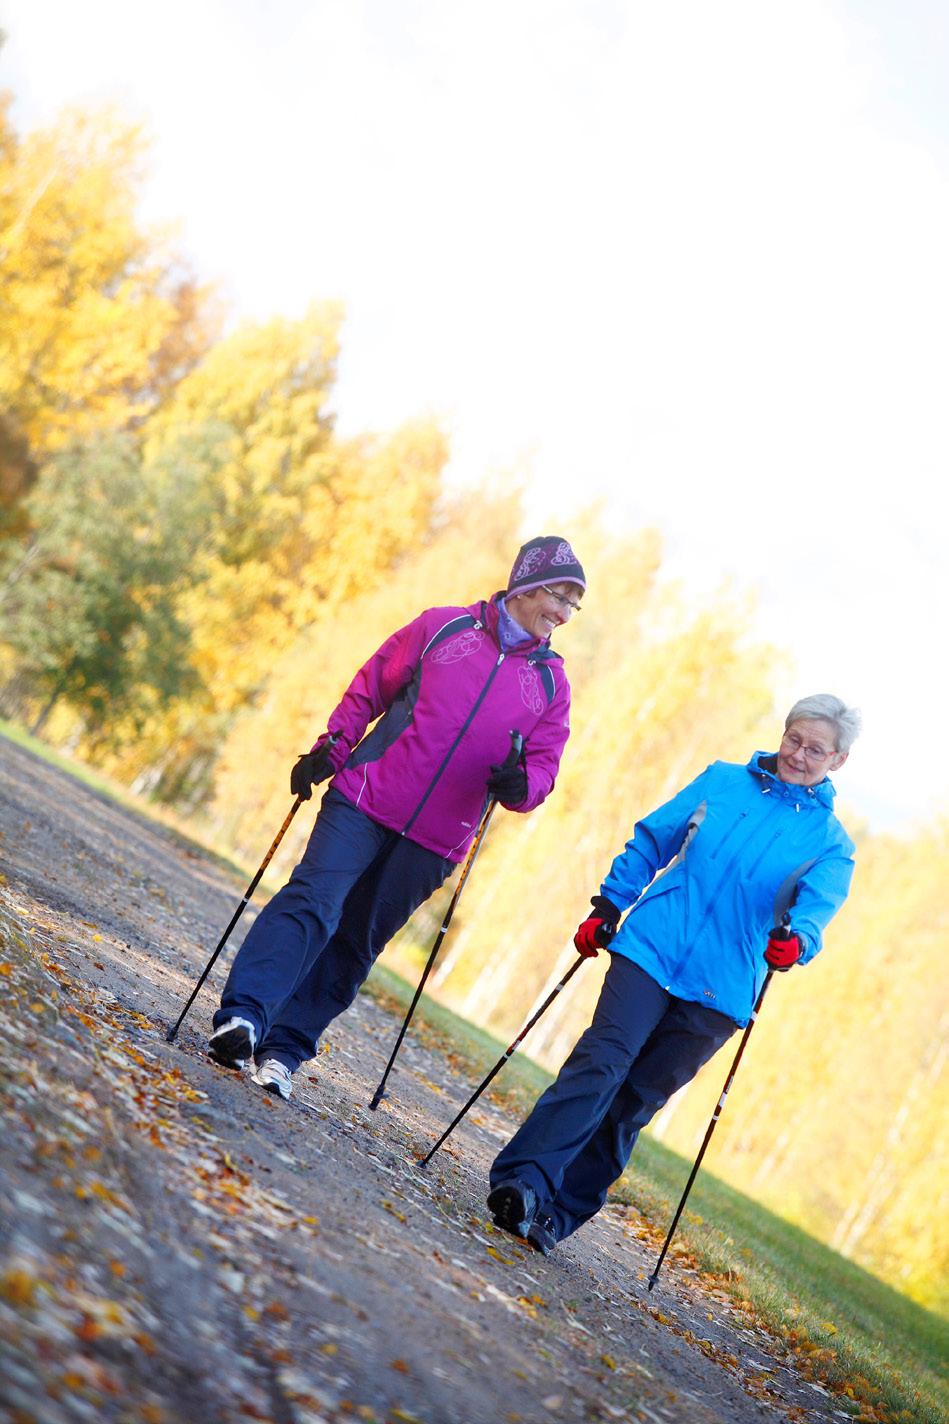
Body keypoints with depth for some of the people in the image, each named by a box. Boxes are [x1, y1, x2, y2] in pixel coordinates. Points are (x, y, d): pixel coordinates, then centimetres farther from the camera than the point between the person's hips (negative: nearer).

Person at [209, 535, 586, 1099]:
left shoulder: (551, 683, 12)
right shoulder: (443, 627, 7)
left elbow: (544, 766, 11)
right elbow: (371, 687, 12)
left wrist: (521, 784, -12)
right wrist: (331, 747, 1)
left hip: (434, 839, 2)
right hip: (365, 799, -2)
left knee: (355, 944, 2)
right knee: (314, 903, -18)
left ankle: (284, 1049, 4)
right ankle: (245, 1015, -24)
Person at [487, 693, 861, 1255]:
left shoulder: (831, 844, 7)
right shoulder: (722, 781, 12)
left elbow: (816, 908, -9)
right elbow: (651, 841, 17)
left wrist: (793, 941, -31)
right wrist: (607, 907, 11)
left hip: (717, 992, 0)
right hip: (650, 950, 0)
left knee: (634, 1103, -1)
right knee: (602, 1063, -18)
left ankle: (558, 1211, 4)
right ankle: (524, 1180, -22)